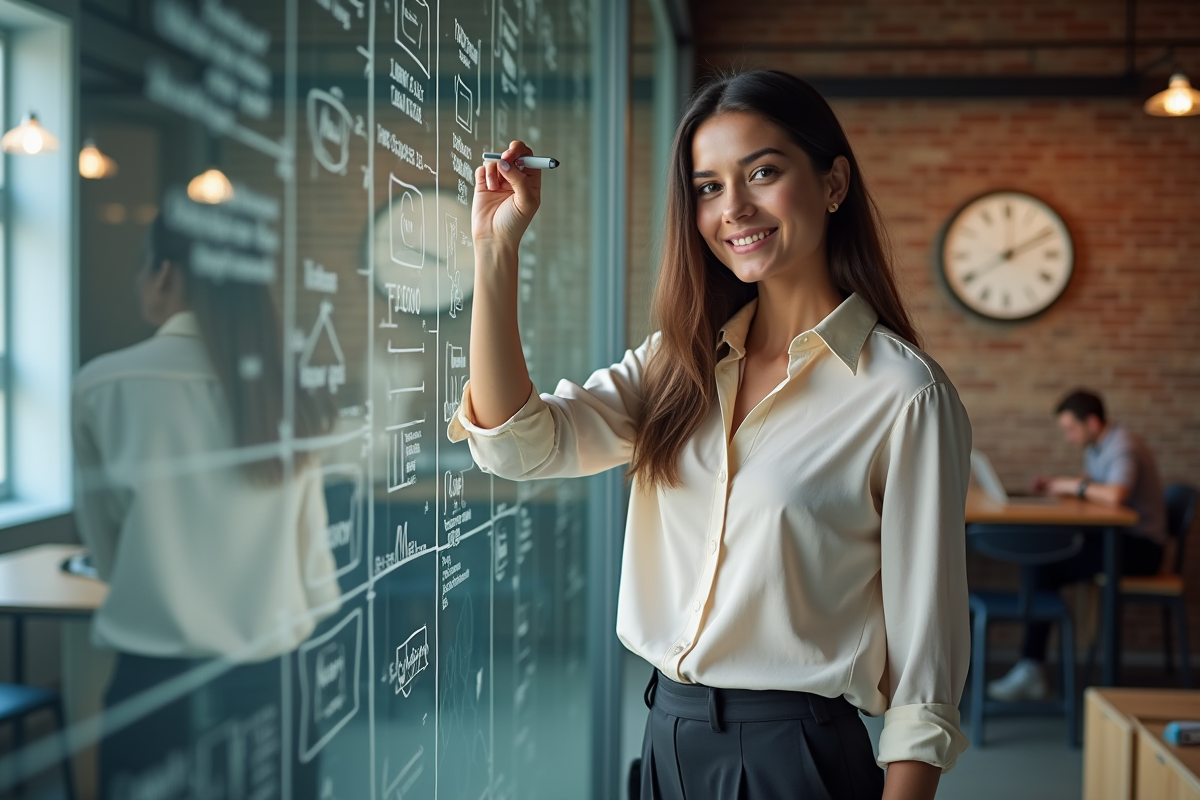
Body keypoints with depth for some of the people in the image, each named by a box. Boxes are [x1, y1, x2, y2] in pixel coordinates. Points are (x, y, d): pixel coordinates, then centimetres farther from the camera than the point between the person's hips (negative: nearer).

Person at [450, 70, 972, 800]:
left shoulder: (905, 394, -13)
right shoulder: (681, 362, 5)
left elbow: (924, 652, -11)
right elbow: (518, 442, -8)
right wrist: (496, 248, -10)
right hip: (667, 737, 6)